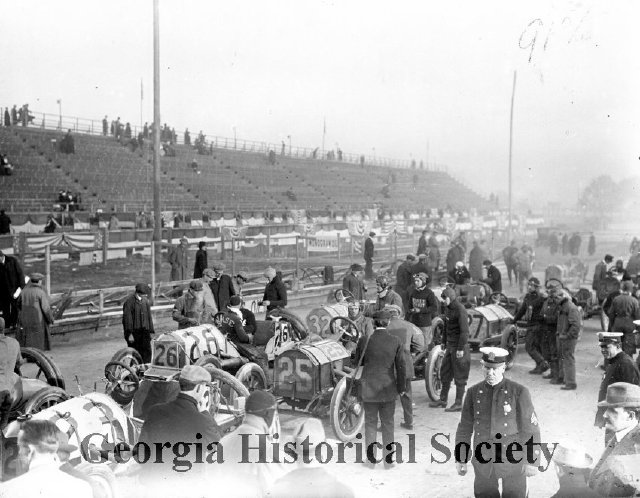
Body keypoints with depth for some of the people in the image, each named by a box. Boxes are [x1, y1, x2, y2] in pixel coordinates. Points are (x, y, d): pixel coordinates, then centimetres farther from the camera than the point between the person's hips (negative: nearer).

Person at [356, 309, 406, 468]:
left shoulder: (364, 340, -10)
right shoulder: (395, 342, -8)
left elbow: (358, 361, 3)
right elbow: (401, 367, -4)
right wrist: (401, 388, 7)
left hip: (369, 388, 0)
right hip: (389, 388, 1)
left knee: (370, 422, 14)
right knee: (388, 423, 14)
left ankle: (371, 458, 20)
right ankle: (388, 460, 20)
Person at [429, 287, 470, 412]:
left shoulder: (460, 310, -18)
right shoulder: (447, 308, 9)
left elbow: (464, 331, -20)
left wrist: (461, 349, -21)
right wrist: (444, 341, 23)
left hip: (459, 347, -9)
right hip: (450, 345, 9)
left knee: (459, 376, 0)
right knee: (445, 372, 14)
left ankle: (458, 404, 7)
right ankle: (443, 400, 24)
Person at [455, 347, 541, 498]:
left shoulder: (519, 392, -12)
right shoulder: (474, 392, -3)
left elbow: (531, 429, -8)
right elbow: (465, 427, 4)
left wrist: (532, 461, -6)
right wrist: (461, 459, 6)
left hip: (513, 462, -2)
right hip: (483, 463, 3)